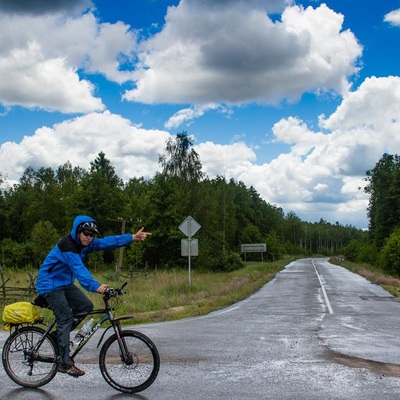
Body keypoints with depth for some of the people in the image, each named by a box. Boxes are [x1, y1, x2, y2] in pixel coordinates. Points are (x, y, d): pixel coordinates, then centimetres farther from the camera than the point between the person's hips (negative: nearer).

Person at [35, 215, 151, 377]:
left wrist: (133, 237, -12)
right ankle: (64, 363, -8)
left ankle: (59, 335, 16)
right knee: (66, 318, -13)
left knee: (86, 306, 3)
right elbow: (79, 269, -39)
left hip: (65, 283, 9)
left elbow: (107, 242, -5)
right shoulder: (68, 245, -27)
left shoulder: (86, 244, 0)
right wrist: (95, 286, -51)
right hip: (50, 285, -9)